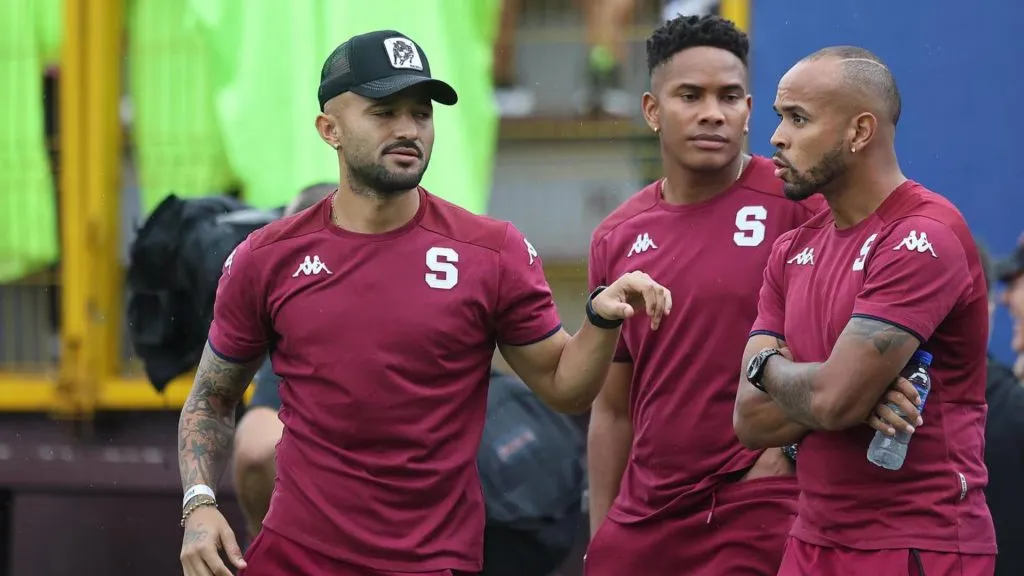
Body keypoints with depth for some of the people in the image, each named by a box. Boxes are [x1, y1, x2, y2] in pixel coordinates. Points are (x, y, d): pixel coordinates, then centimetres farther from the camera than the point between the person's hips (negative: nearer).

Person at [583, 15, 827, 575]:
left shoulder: (799, 204, -6)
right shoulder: (617, 239, 9)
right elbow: (612, 409, 14)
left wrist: (790, 445, -13)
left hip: (759, 512, -5)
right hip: (640, 525, 5)